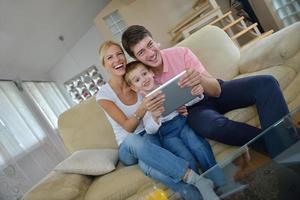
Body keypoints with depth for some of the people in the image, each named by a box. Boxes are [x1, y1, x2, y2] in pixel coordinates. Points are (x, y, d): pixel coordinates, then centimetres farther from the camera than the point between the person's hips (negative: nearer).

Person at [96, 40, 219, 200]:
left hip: (151, 134, 1)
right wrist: (142, 109, -35)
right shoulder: (103, 95, -6)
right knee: (133, 140, -39)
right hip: (127, 148, -1)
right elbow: (128, 127, -13)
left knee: (147, 165, -35)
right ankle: (194, 178, -43)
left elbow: (159, 106, 6)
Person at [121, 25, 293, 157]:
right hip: (192, 108, -2)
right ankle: (272, 145, -17)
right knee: (213, 126, -39)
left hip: (212, 93, 2)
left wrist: (201, 79, -40)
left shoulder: (181, 53, -14)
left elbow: (216, 90, -17)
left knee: (265, 83, -20)